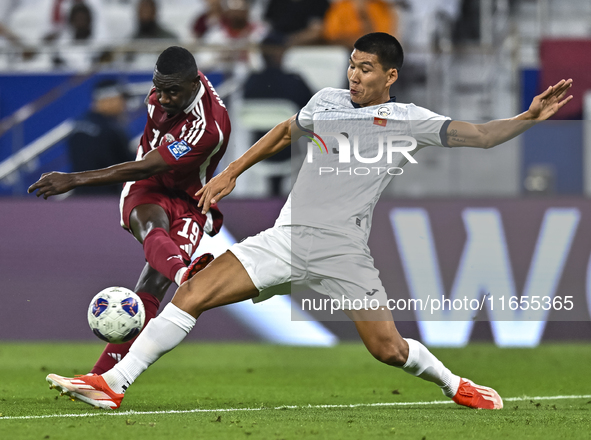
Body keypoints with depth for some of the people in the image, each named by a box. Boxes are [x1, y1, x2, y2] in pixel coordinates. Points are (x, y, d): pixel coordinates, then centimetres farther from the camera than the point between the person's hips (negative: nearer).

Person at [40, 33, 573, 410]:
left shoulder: (409, 121, -2)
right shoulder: (328, 100, 10)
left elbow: (479, 135, -9)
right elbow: (284, 132, 28)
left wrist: (529, 119, -24)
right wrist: (231, 174, 29)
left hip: (344, 251, -3)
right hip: (287, 238, 3)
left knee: (389, 350, -8)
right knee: (192, 294, -11)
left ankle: (453, 384, 25)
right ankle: (114, 384, -9)